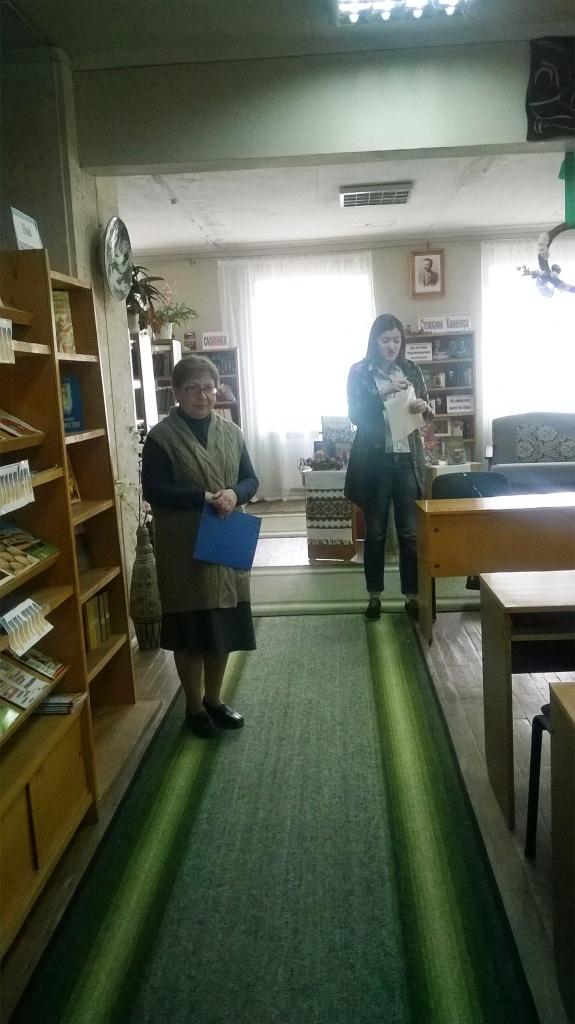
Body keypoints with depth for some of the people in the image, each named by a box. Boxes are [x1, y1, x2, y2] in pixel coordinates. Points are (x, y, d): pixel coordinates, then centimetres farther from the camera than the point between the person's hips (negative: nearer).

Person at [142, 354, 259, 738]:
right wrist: (204, 498, -22)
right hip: (183, 549, -4)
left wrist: (234, 493, -14)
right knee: (190, 629, 6)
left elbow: (251, 479, 9)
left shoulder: (231, 432, 6)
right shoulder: (161, 436, -8)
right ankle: (194, 706, 24)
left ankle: (214, 699, 31)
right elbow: (153, 490, -13)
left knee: (224, 626, 12)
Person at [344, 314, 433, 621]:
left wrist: (423, 407, -12)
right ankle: (374, 596, 17)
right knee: (375, 531, 5)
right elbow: (355, 415, -9)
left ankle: (412, 596, 13)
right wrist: (384, 393, -22)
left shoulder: (411, 370, 8)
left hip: (408, 458, 2)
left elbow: (429, 413, 11)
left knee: (410, 531, 3)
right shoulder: (359, 372, 0)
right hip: (375, 460, -2)